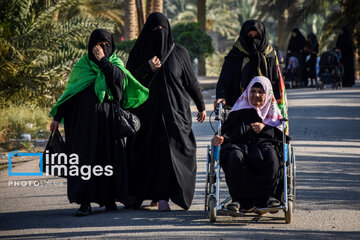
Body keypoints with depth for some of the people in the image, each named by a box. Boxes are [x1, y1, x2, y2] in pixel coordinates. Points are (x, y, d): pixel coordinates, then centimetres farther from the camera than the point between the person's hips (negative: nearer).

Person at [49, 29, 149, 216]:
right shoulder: (82, 65, 8)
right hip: (86, 119, -1)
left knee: (110, 157, 1)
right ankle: (85, 202, -8)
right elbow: (69, 92, 10)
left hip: (108, 119, 1)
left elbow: (121, 78, -13)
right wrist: (57, 117, 6)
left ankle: (110, 199, 11)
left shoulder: (115, 63, 9)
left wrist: (103, 60, -15)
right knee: (85, 157, -6)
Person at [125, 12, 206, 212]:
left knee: (168, 151, -10)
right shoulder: (139, 52, 5)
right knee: (145, 153, 3)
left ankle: (161, 196, -7)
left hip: (174, 111, -1)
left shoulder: (179, 53, 4)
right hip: (147, 112, 1)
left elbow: (191, 81, 9)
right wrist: (147, 68, -14)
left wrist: (201, 106, 10)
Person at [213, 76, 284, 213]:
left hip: (264, 144, 0)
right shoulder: (240, 110, 24)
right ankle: (238, 199, -35)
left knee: (271, 154, -38)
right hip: (240, 145, 0)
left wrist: (264, 129, -6)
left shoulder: (273, 112, 24)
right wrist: (221, 138, -8)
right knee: (235, 156, -38)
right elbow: (227, 131, 15)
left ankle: (270, 196, -32)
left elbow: (280, 135, 10)